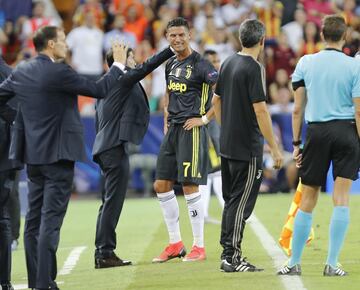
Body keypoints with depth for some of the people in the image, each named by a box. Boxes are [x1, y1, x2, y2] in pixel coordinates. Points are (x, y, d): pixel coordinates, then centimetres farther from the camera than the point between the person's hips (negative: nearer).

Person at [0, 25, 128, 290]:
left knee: (34, 218, 12)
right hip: (58, 154, -7)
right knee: (51, 219, -8)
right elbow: (99, 90, -10)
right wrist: (118, 65, 3)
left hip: (33, 154, 7)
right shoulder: (59, 72, -15)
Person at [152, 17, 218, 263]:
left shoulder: (200, 65, -10)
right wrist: (166, 122, 18)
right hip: (173, 130, 8)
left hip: (191, 130, -8)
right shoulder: (171, 65, 14)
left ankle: (199, 246, -1)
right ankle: (175, 244, 15)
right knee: (161, 185, 6)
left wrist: (205, 118, -15)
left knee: (189, 186, -9)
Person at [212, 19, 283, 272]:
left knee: (231, 200, 15)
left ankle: (228, 252, 18)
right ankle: (232, 257, -4)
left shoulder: (228, 64, 9)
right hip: (247, 147, -8)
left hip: (226, 145, 8)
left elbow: (216, 101, 17)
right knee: (241, 202, -4)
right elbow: (260, 110, -19)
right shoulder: (255, 69, -15)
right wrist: (275, 148, -16)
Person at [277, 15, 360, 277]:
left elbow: (298, 109, 5)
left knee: (308, 200, 8)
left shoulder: (306, 63, 4)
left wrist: (296, 143, 11)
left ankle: (294, 263, 12)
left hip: (316, 132, 2)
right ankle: (332, 264, -4)